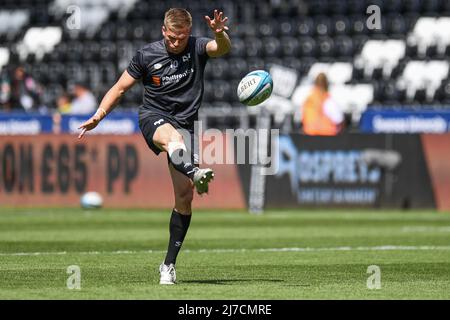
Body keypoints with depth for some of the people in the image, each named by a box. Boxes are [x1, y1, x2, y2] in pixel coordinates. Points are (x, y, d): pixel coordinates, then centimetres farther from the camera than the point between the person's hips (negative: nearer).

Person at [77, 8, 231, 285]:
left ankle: (169, 264, 7)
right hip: (154, 117, -2)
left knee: (185, 196, -4)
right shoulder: (147, 55, 0)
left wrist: (220, 34, -43)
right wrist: (98, 116, -3)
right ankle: (195, 174, -74)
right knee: (173, 137, -41)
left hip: (186, 124, 2)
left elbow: (223, 48, -20)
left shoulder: (197, 48, 1)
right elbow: (120, 88, 8)